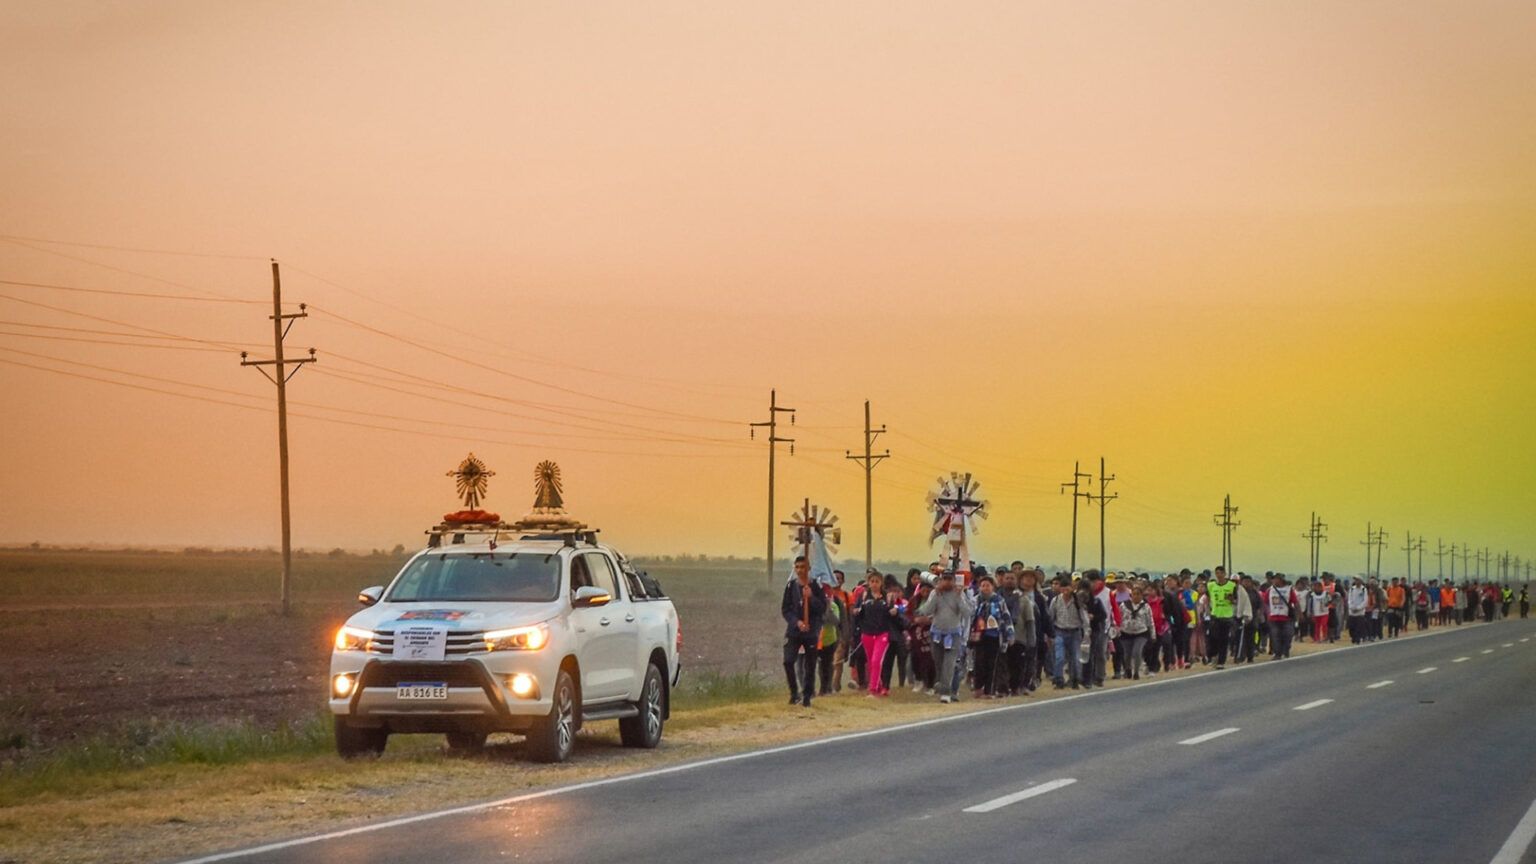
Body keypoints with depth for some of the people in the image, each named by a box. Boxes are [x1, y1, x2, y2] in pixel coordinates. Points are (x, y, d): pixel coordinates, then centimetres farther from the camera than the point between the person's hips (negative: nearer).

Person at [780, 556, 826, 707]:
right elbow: (785, 609, 2)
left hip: (812, 632, 0)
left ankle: (807, 696, 14)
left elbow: (823, 609, -3)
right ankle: (794, 692, 4)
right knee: (788, 661, -13)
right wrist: (796, 622, -12)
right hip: (794, 631, 0)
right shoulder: (791, 586, 2)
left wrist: (811, 597, -17)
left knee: (810, 666, 2)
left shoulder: (816, 587, 0)